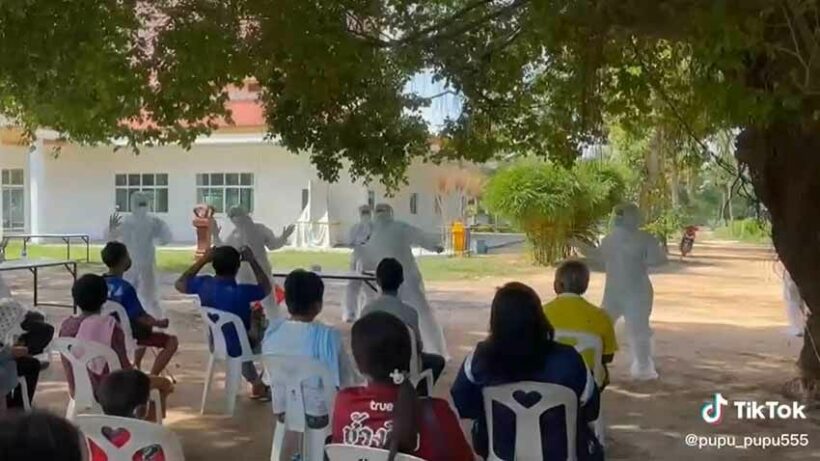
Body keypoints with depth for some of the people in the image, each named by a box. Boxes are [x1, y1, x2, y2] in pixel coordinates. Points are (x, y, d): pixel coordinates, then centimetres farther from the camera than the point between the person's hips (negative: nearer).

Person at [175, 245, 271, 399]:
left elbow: (180, 284, 5)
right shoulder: (241, 292, -32)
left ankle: (256, 383, 43)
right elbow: (266, 288, -12)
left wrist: (203, 260, 0)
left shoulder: (204, 284, -18)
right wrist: (252, 260, -9)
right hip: (238, 348, -5)